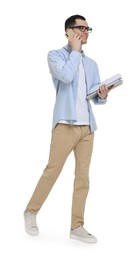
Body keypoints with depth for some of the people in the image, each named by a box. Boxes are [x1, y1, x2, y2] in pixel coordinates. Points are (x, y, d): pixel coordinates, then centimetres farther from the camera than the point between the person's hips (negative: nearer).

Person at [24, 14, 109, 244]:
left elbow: (95, 97, 16)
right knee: (52, 170, -4)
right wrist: (75, 50, -4)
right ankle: (31, 212, 16)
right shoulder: (55, 55, 5)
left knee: (83, 176, 2)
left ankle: (77, 226, 8)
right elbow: (66, 76, -16)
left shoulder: (91, 64, 20)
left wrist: (103, 96, -7)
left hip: (87, 126, 5)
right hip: (66, 123, -5)